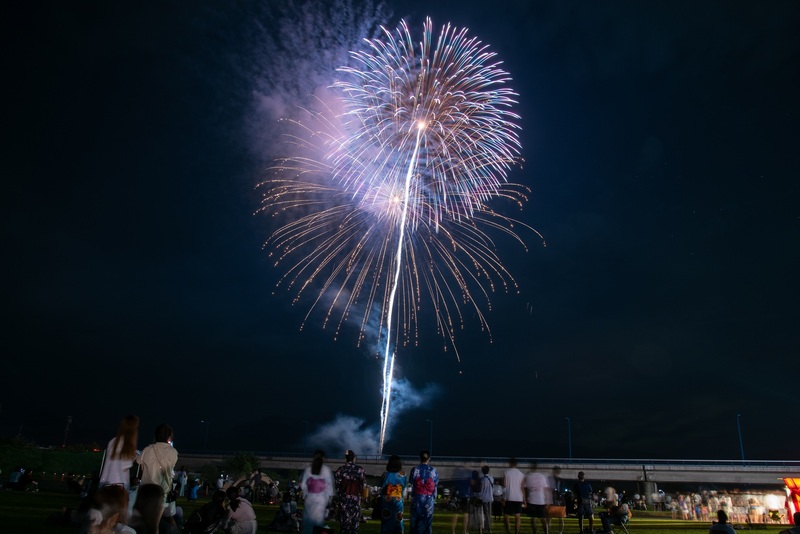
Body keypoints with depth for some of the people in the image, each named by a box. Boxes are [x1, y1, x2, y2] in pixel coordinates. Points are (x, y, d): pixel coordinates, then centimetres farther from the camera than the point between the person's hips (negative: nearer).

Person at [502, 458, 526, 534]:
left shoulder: (506, 472, -2)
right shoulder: (521, 474, 5)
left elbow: (504, 486, -6)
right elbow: (522, 488, 4)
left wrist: (503, 499, -5)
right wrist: (524, 500, 9)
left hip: (508, 498, -2)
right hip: (518, 498, 2)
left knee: (505, 515, 9)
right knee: (518, 516, 6)